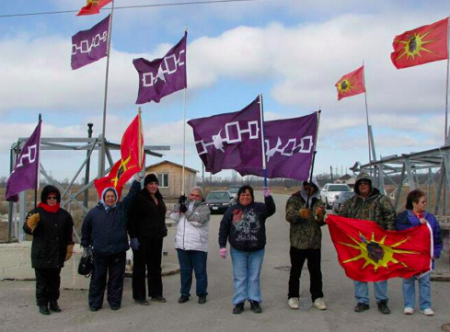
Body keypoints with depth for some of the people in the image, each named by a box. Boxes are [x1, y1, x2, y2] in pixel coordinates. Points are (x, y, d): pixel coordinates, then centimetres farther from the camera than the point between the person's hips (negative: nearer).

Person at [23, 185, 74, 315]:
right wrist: (31, 223, -34)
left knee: (55, 280, 13)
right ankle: (42, 304, 12)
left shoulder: (64, 214, 7)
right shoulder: (36, 212, -4)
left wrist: (69, 248, 7)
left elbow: (68, 234, 12)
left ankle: (53, 302, 24)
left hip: (57, 254, 4)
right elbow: (27, 229, -13)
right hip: (41, 254, -3)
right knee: (42, 280, 2)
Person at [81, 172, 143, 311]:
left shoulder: (122, 208, 4)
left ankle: (114, 302, 20)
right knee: (98, 278, 8)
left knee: (116, 278, 7)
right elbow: (85, 229, 13)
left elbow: (132, 195, -1)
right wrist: (86, 245, 17)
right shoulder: (94, 212, 3)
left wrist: (137, 180, -10)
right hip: (100, 252, 0)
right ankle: (95, 303, 20)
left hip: (118, 251, 1)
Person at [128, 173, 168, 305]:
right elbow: (131, 218, -14)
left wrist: (163, 231, 15)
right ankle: (139, 296, 10)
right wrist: (133, 237, -18)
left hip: (157, 238, 7)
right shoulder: (139, 198, -11)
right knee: (140, 267, 2)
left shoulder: (159, 198, 13)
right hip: (142, 238, -7)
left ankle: (155, 293, 24)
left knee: (155, 266, 13)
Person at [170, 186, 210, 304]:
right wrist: (179, 204, -10)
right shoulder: (184, 206, 14)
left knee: (200, 271, 4)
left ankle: (202, 294, 16)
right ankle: (184, 293, 23)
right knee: (185, 271, 13)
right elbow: (173, 217, 0)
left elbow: (198, 220, -19)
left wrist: (186, 211, -18)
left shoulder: (204, 208, -1)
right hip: (182, 245, 4)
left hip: (198, 246, -4)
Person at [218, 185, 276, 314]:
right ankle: (239, 302, 15)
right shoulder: (232, 210, 2)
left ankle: (254, 301, 20)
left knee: (254, 277, 10)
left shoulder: (259, 207, -1)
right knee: (240, 277, 7)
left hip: (257, 250, 0)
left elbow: (271, 210, -21)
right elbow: (223, 228, 2)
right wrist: (222, 246, -5)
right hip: (238, 250, 1)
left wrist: (268, 197, -38)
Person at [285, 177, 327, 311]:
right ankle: (293, 297, 18)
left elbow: (322, 222, 7)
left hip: (315, 242, 3)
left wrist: (320, 216, -17)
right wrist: (299, 213, -37)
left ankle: (317, 297, 19)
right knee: (295, 271, 7)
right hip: (298, 242, -3)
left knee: (316, 271, 8)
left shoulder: (318, 201, 9)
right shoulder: (294, 200, -2)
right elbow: (289, 216, -16)